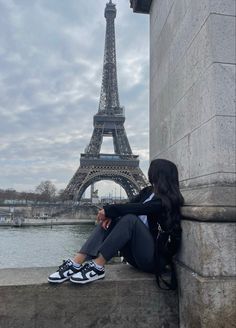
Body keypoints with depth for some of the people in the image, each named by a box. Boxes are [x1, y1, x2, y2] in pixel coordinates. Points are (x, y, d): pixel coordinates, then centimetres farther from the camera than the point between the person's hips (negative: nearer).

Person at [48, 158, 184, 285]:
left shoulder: (168, 199, -12)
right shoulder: (147, 191, 12)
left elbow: (137, 208, -24)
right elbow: (128, 207, 2)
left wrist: (108, 210, -19)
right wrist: (109, 214, -17)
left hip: (153, 258, -7)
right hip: (135, 254, 7)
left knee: (130, 219, -30)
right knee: (109, 221, -13)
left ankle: (97, 267, -28)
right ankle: (76, 263, -23)